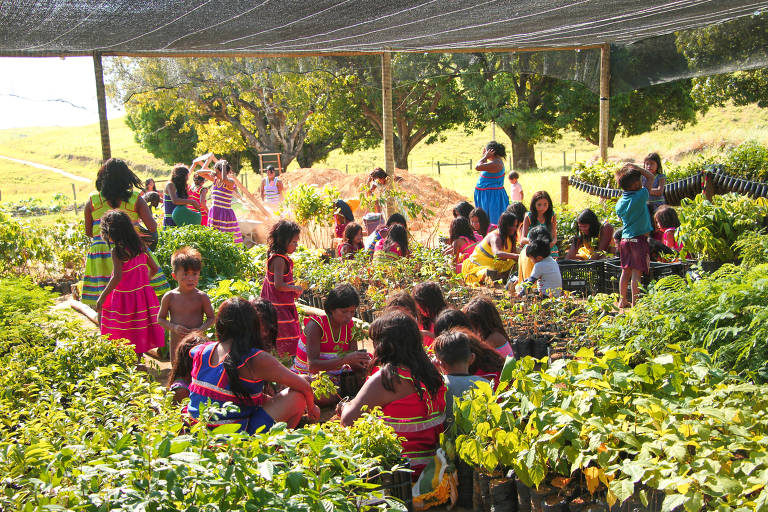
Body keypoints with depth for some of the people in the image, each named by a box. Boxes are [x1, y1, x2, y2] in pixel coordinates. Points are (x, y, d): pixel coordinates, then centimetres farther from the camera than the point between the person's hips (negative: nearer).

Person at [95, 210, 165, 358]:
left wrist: (102, 297, -18)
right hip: (143, 295, 6)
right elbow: (154, 268, 10)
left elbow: (117, 277, -24)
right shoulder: (140, 247, 3)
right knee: (140, 333, 16)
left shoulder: (117, 251, -16)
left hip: (124, 297, -6)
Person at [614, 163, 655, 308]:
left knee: (625, 271, 13)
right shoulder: (640, 196, -12)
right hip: (639, 239, -6)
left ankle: (622, 300, 19)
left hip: (625, 239, 6)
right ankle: (635, 302, -2)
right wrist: (634, 167, 3)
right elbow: (651, 177, -1)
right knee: (637, 272, -3)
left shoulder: (620, 202, 5)